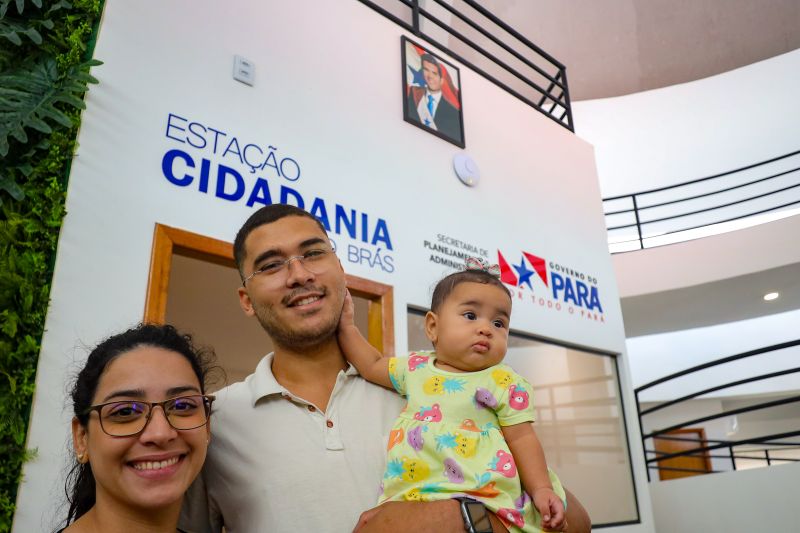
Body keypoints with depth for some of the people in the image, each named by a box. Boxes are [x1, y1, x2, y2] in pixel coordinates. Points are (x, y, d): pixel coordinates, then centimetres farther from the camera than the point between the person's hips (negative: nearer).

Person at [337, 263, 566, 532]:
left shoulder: (505, 384, 0)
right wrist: (346, 326, 22)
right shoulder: (416, 368, 11)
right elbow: (372, 366, 25)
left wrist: (541, 489, -9)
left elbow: (522, 439, 1)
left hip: (479, 495, -4)